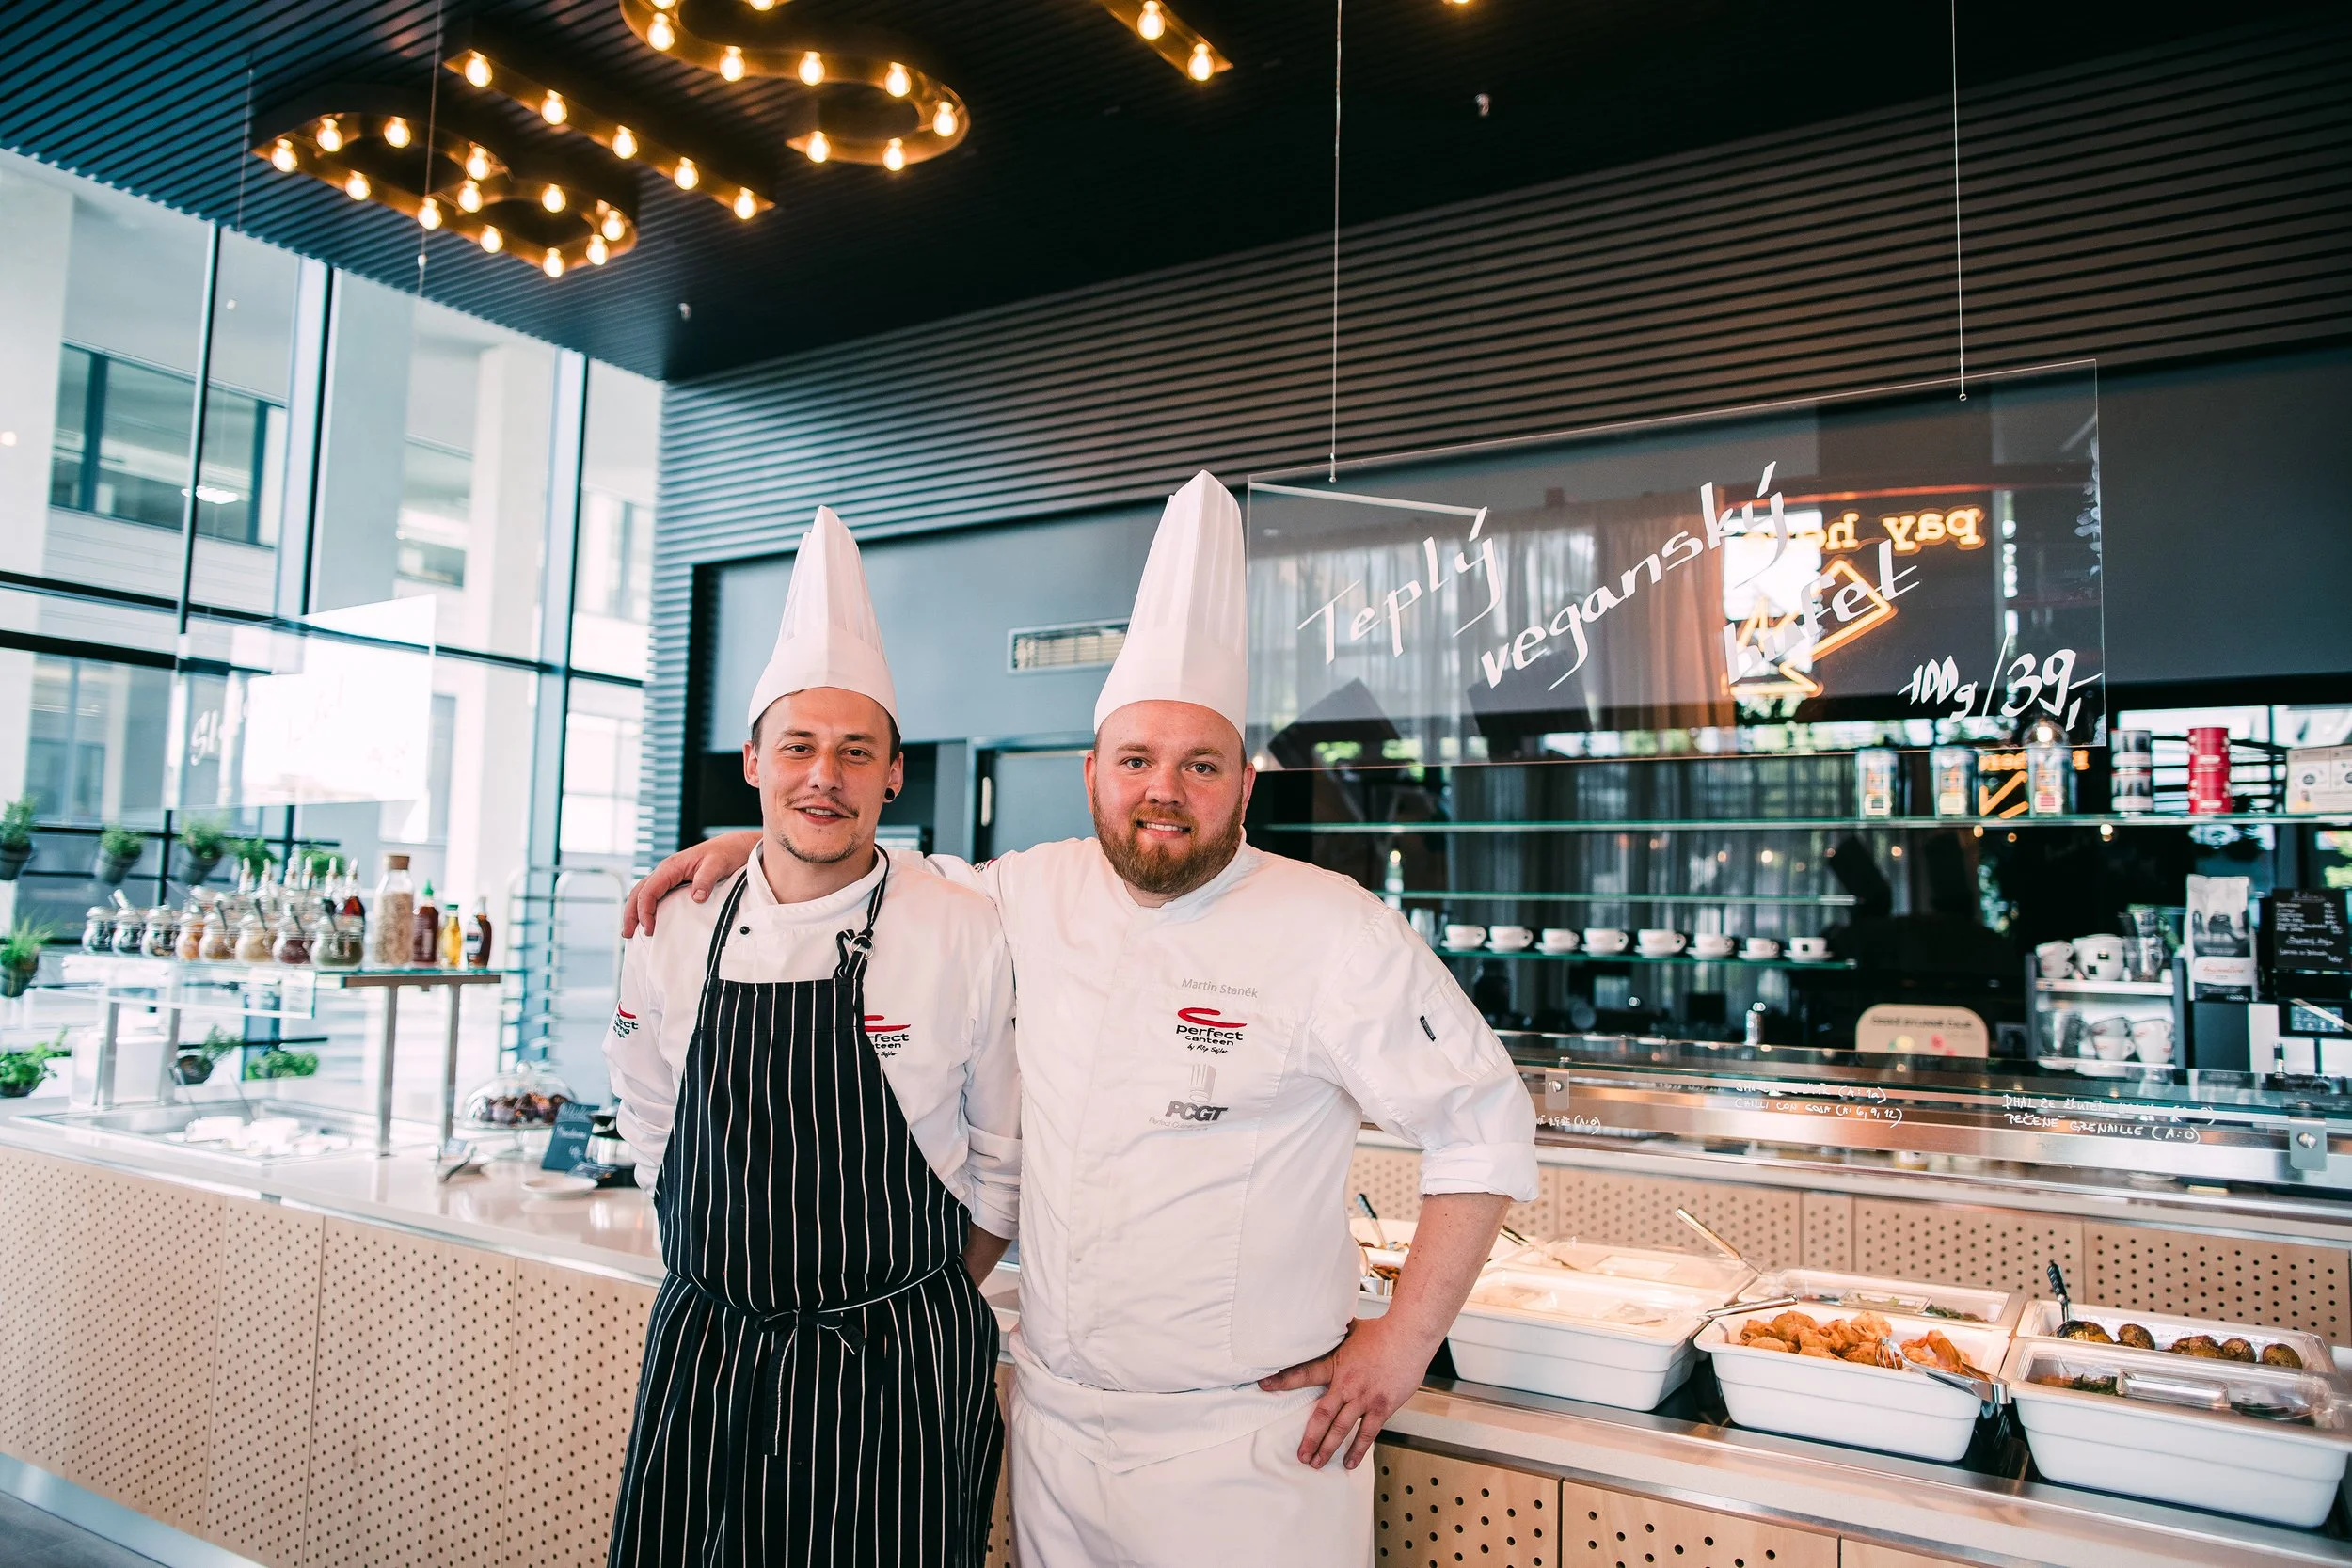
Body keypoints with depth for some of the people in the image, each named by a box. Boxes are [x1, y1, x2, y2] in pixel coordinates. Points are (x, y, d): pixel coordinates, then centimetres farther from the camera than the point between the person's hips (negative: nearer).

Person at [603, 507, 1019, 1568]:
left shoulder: (968, 935, -11)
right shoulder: (676, 932, -2)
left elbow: (1005, 1156, 0)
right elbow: (651, 1124, 13)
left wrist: (925, 1303, 3)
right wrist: (735, 1275, 10)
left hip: (895, 1378, -3)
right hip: (700, 1359, 3)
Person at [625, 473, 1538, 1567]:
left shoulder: (1332, 932, -13)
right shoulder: (1037, 895, 1)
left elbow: (1485, 1125, -9)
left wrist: (1406, 1340, -9)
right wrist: (752, 844, 8)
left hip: (1249, 1441, -4)